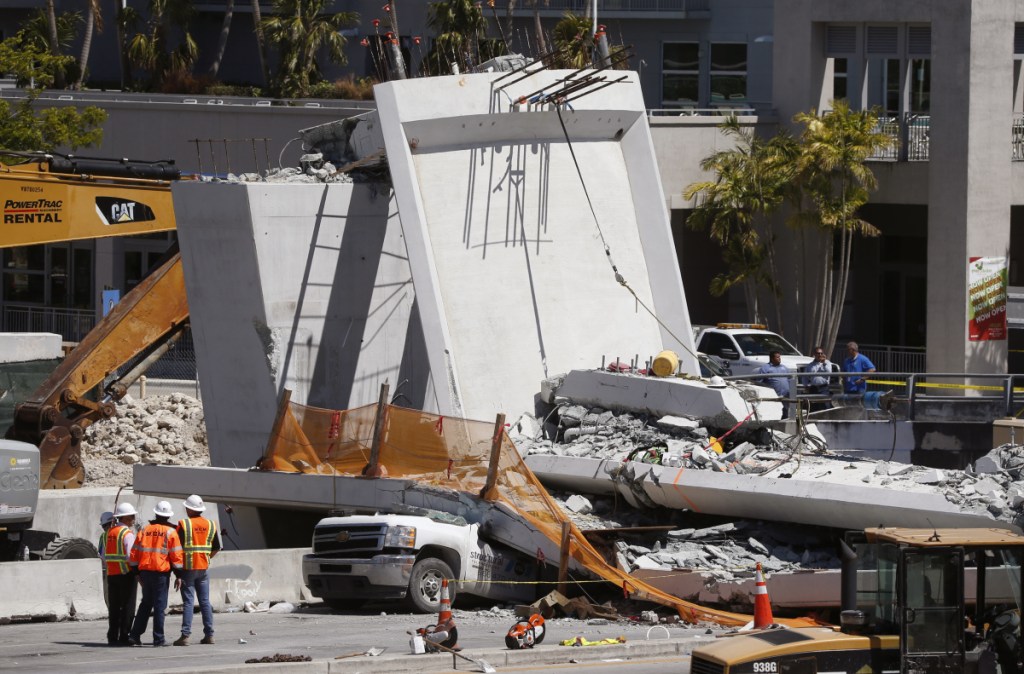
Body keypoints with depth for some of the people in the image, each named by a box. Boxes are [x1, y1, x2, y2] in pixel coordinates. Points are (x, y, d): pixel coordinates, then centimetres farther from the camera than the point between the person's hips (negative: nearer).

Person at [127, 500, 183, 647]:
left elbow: (135, 553, 10)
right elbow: (176, 555, -6)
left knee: (145, 604, 15)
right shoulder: (170, 532, -3)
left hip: (145, 571, 4)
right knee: (159, 605, -1)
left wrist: (137, 572, 18)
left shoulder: (145, 530, 9)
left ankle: (135, 635, 11)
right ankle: (158, 639, -3)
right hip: (161, 573, -4)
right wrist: (178, 575, -1)